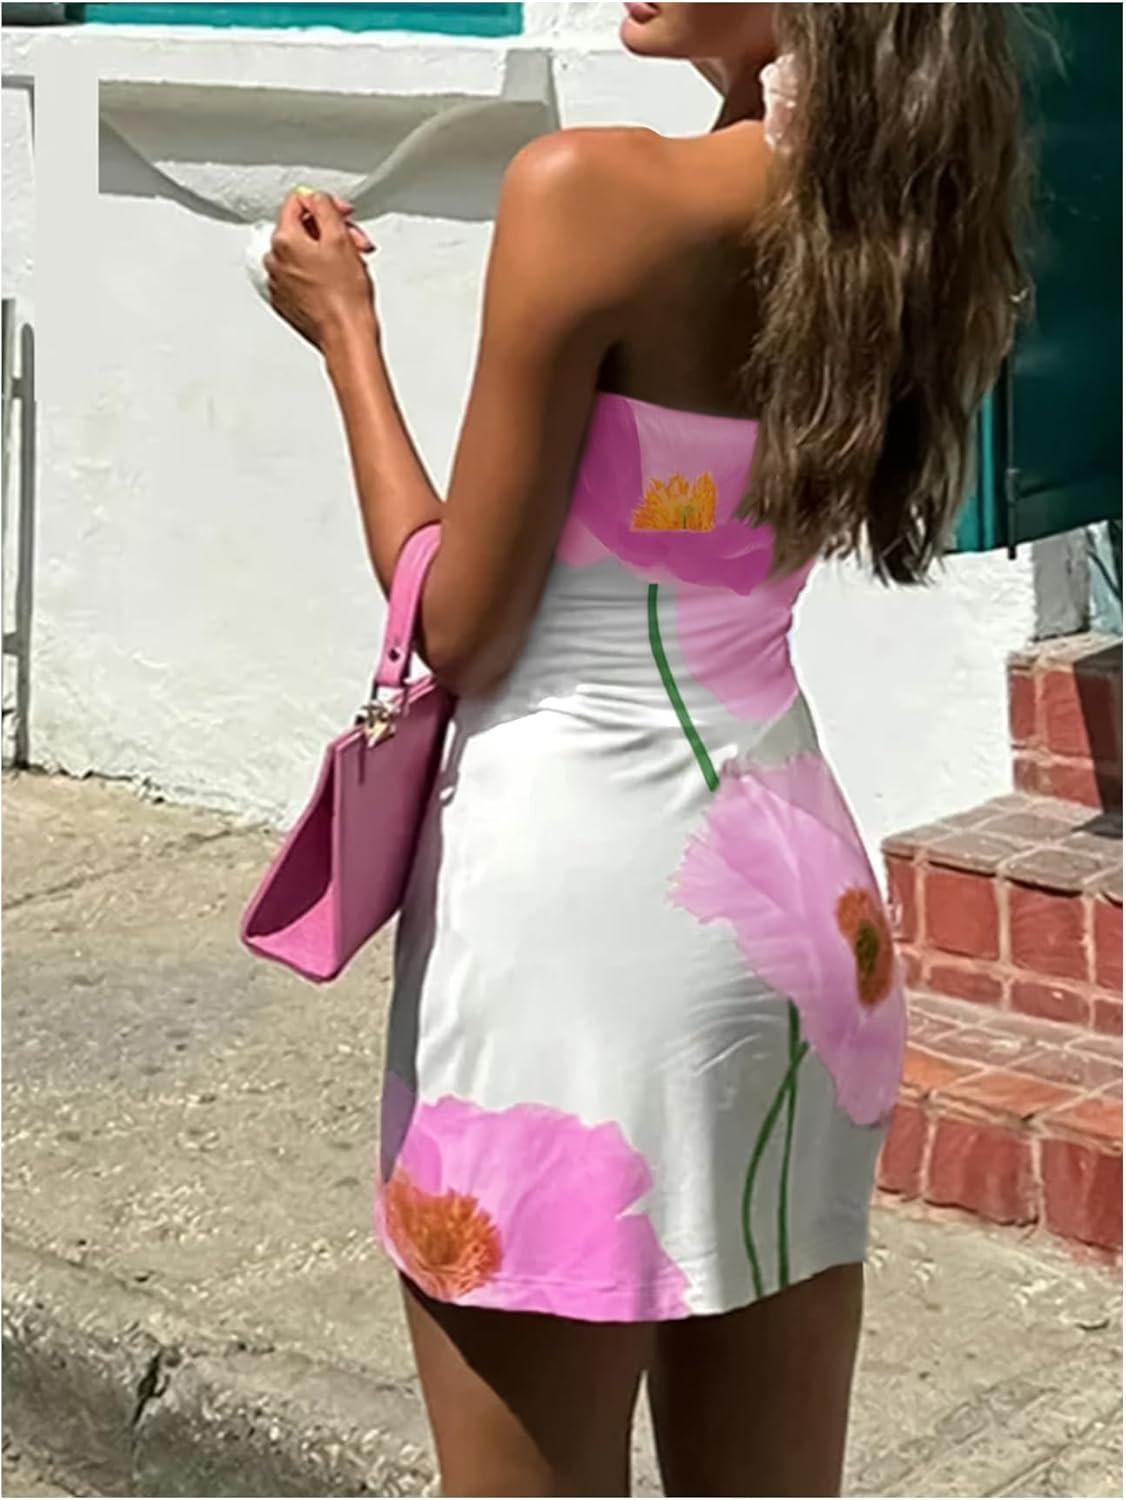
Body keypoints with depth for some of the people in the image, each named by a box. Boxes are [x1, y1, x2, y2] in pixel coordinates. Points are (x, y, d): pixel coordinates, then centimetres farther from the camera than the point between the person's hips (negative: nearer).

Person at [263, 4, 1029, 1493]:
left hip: (570, 880, -7)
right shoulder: (897, 213, 4)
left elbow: (459, 630, -10)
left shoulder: (594, 191, -16)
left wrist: (349, 337, 2)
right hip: (801, 889, 7)